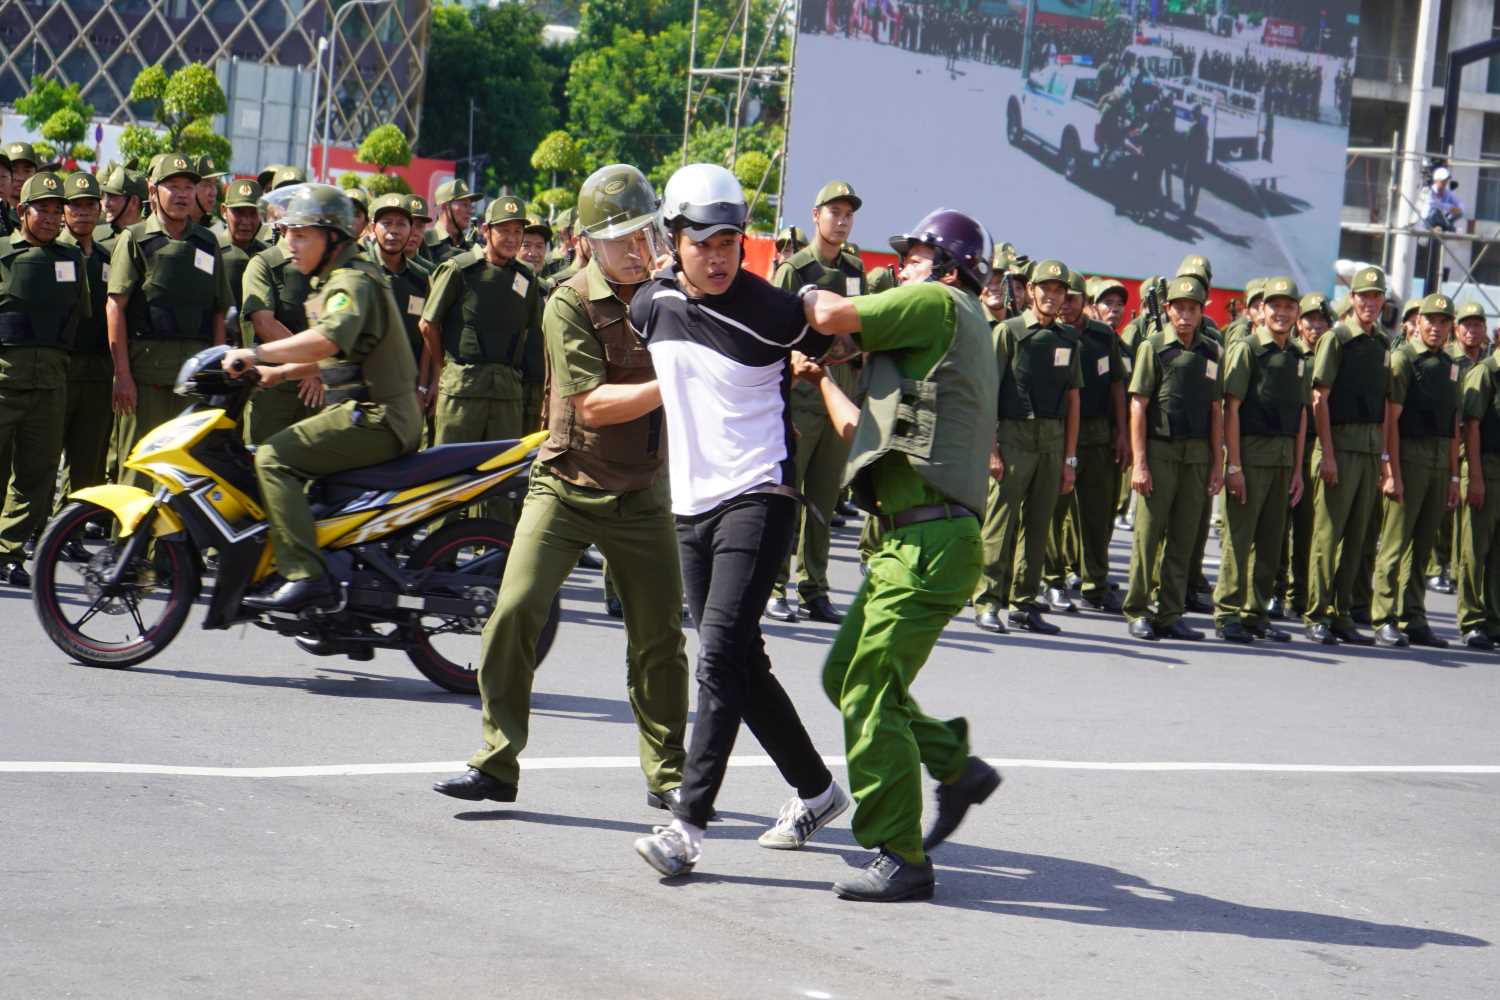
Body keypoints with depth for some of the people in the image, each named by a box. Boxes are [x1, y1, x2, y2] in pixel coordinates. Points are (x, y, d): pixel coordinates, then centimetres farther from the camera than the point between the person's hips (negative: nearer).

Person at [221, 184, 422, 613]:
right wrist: (279, 371, 21)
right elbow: (333, 354, 31)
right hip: (379, 416, 11)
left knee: (275, 457, -19)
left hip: (376, 417, -11)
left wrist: (258, 353, -31)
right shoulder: (340, 278, 21)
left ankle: (305, 576, -28)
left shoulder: (352, 281, -12)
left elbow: (332, 338, -33)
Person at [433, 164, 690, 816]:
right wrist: (670, 387, -24)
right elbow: (592, 403, -18)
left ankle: (667, 775, 20)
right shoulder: (570, 304, -10)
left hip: (642, 497, 3)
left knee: (659, 636, 5)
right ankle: (497, 763, -3)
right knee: (514, 614, -14)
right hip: (566, 487, -3)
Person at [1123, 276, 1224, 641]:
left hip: (1197, 454, 4)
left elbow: (1216, 411, 14)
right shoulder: (1153, 347, 0)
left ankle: (1170, 615, 11)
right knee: (1148, 532, -3)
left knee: (1183, 538, 5)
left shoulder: (1211, 352, 11)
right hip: (1159, 450, -4)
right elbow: (1138, 407, -3)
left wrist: (1217, 463, 9)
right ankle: (1138, 611, 5)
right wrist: (1139, 462, -10)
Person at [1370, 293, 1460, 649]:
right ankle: (1384, 620, -4)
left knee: (1423, 546, 9)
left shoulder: (1451, 366, 15)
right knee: (1396, 541, -7)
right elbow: (1391, 419, -10)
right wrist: (1391, 472, -16)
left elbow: (1453, 426, 17)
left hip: (1440, 461, 6)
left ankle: (1414, 620, 14)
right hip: (1409, 456, -6)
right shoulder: (1403, 358, -4)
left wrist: (1453, 476, 12)